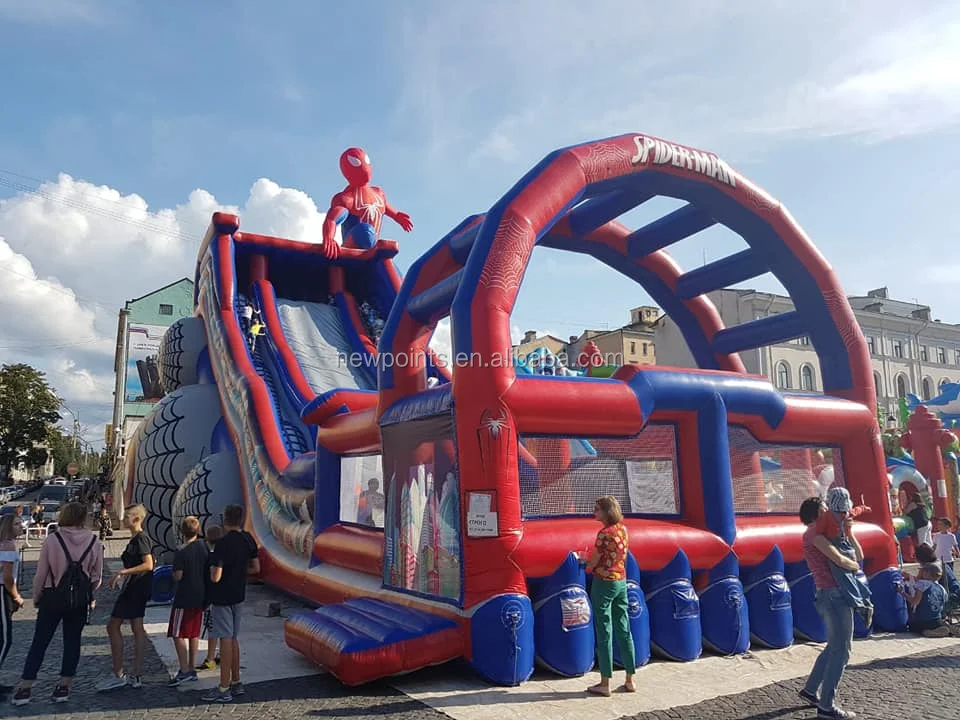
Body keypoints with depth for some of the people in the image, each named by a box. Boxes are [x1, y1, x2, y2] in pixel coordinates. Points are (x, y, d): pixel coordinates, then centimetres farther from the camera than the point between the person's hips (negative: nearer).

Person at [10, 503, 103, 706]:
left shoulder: (52, 540, -11)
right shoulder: (94, 542, -6)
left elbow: (41, 573, -6)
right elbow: (97, 576, -1)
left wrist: (36, 598, 9)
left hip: (53, 596, -1)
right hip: (80, 600, 1)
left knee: (39, 642, 11)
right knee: (72, 641, 12)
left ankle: (25, 688, 13)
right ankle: (64, 687, 16)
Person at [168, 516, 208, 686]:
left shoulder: (182, 552, -16)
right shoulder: (204, 547, 2)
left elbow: (178, 576, -16)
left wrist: (172, 572, 3)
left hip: (184, 598, -6)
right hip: (201, 597, 7)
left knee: (178, 634, 2)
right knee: (194, 634, 14)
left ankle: (184, 671, -2)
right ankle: (192, 669, 20)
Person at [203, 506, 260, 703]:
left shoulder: (223, 543, -21)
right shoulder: (248, 540, 2)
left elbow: (216, 577, -22)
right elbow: (255, 568, 9)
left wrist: (213, 567, -2)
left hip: (222, 597, -7)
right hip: (238, 594, 7)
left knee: (226, 639, -2)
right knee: (233, 638, 17)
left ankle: (224, 688, 4)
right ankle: (236, 682, 26)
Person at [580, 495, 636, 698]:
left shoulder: (604, 533, -18)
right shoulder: (623, 530, 6)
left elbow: (593, 562, -12)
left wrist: (586, 565, 9)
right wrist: (591, 562, 13)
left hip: (604, 582, -8)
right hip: (621, 581, 8)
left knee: (604, 633, 0)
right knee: (624, 630, 12)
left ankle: (605, 684, 7)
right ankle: (630, 681, 20)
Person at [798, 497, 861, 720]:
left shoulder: (826, 533, 18)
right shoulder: (813, 533, -11)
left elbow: (859, 555, 15)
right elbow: (840, 560, -22)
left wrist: (848, 531, 4)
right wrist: (855, 566, -1)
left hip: (834, 596, 10)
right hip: (834, 596, -10)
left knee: (834, 647, 20)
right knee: (841, 651, -5)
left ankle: (810, 690, 30)